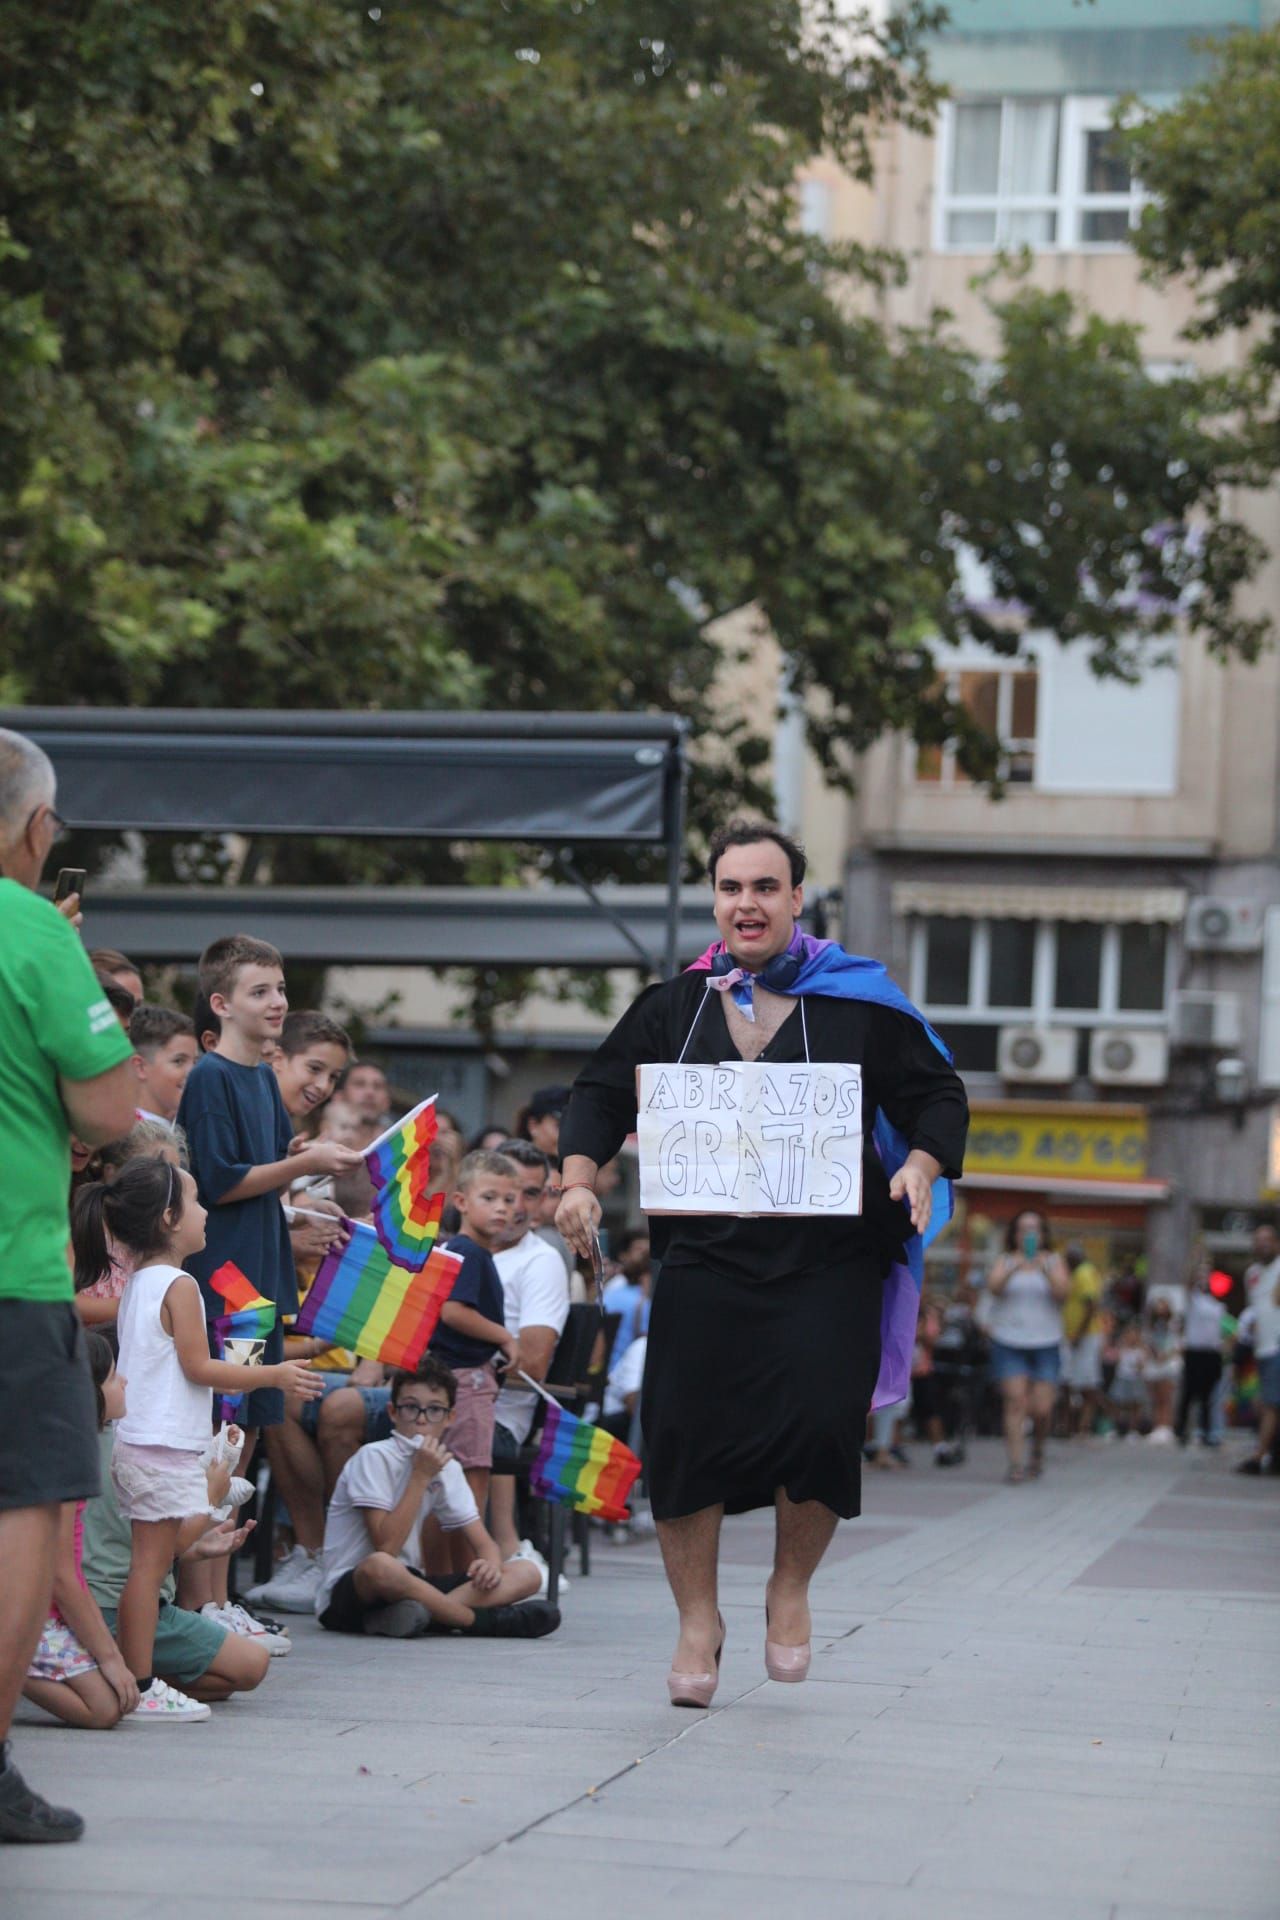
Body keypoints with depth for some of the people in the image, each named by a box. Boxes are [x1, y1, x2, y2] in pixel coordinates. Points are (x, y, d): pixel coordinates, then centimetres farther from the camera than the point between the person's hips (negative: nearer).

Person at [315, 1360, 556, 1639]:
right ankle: (486, 1621, -25)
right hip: (347, 1592, -7)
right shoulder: (374, 1457, -12)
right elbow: (386, 1546, -21)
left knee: (526, 1574, -9)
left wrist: (490, 1564, -17)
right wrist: (421, 1477, -19)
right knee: (379, 1567, -43)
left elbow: (483, 1543, 7)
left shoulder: (446, 1467, 9)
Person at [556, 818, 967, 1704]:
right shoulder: (674, 1008, 11)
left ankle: (791, 1587, 13)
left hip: (826, 1264, -2)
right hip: (704, 1258, 2)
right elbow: (602, 1094, 16)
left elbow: (938, 1096, 9)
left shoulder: (859, 1003, 5)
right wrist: (580, 1179, -1)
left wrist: (921, 1166, -11)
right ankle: (698, 1623, 14)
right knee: (689, 1433, -3)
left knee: (819, 1424, -14)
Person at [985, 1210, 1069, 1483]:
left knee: (1042, 1408, -4)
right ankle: (1015, 1463, -13)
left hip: (1046, 1344, 1)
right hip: (1008, 1344, -1)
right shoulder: (1005, 1261, 7)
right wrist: (1013, 1269, -29)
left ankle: (1037, 1450, 25)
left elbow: (1063, 1292, -8)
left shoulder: (1054, 1262, 8)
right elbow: (993, 1286, -11)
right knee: (1015, 1402, -13)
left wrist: (1046, 1270, -25)